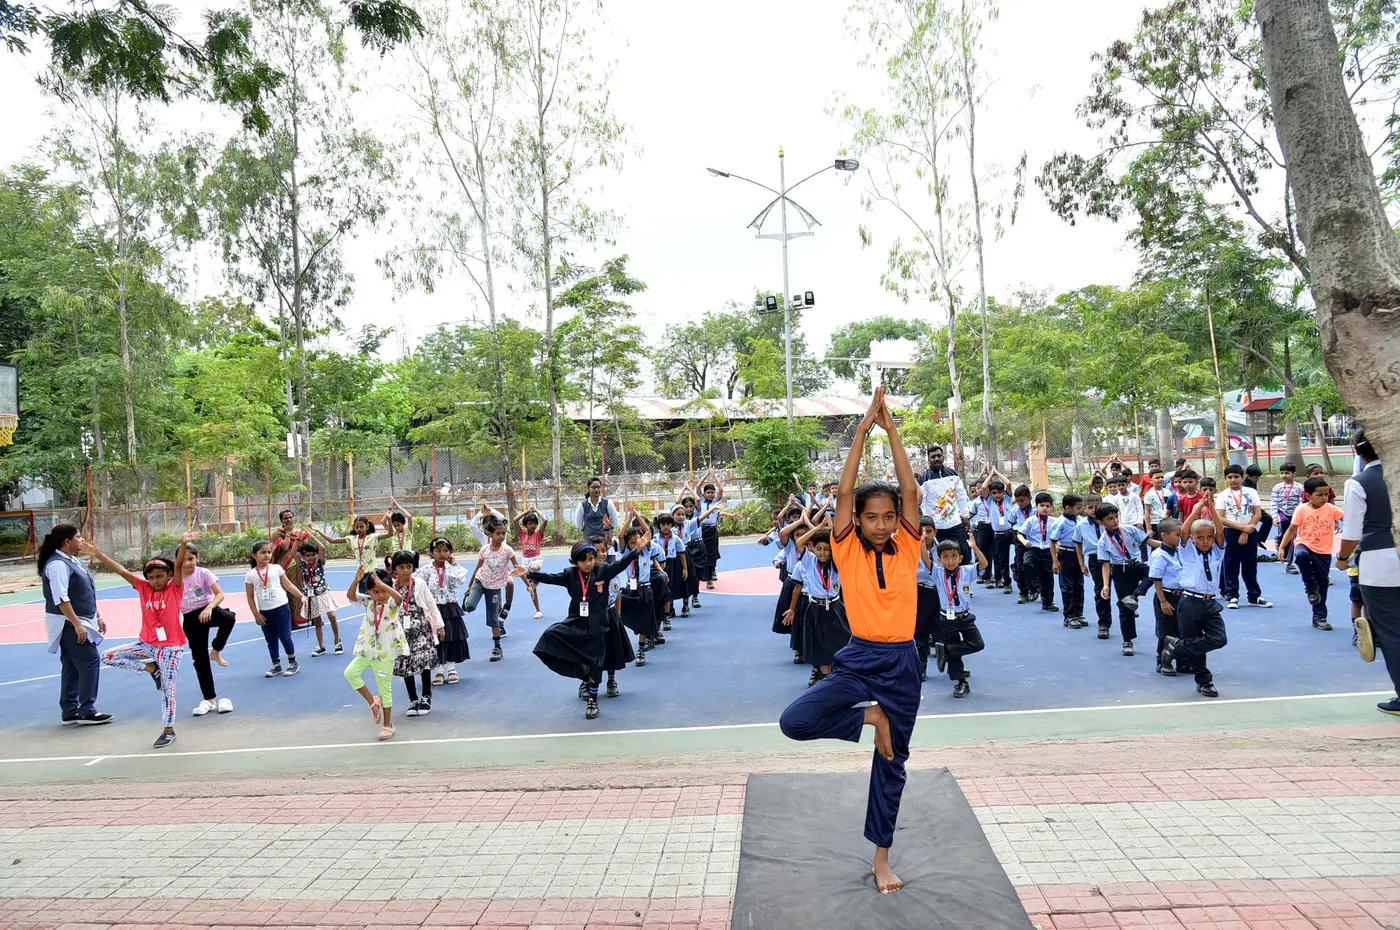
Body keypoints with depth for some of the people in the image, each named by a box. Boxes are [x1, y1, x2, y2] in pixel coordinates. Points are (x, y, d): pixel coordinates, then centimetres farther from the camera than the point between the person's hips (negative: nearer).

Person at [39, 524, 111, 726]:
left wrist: (97, 617, 21)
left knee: (72, 667, 13)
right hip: (69, 624, -10)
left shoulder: (73, 561, 13)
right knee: (90, 662, -9)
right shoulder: (57, 564, -18)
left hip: (79, 622, 10)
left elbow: (86, 594, 20)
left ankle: (70, 712, 19)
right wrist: (77, 625, -26)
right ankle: (86, 711, -2)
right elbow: (61, 599, -23)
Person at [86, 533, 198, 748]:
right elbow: (121, 570, -3)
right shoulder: (143, 588, 1)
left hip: (171, 646, -5)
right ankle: (151, 668, 9)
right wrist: (97, 554, -9)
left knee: (167, 688, -1)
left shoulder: (175, 588, -10)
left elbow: (178, 565, -26)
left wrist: (183, 544, -42)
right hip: (147, 643, 5)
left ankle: (168, 730, 15)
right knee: (108, 657, 0)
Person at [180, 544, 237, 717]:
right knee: (199, 659, 4)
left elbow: (220, 594, -18)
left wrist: (209, 608, -35)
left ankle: (216, 652, -11)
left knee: (229, 617, -38)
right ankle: (210, 700, 14)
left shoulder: (204, 573, -11)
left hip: (209, 611, -2)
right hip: (191, 619, 2)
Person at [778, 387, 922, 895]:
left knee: (892, 759, 12)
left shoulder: (907, 547, -1)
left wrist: (891, 429, -13)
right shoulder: (847, 549, -5)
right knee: (794, 720, -20)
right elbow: (845, 492, -13)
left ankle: (881, 857, 31)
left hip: (902, 662, 1)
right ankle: (869, 717, 5)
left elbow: (910, 491, -11)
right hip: (858, 658, -1)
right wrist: (863, 429, -14)